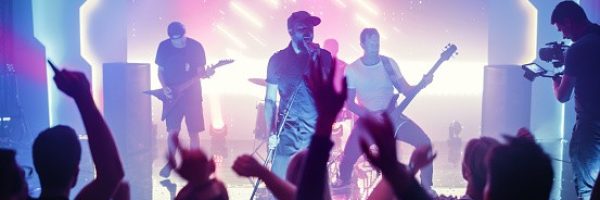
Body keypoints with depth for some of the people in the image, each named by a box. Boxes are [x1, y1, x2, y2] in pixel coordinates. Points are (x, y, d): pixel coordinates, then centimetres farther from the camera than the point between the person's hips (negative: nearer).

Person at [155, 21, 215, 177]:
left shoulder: (195, 46, -7)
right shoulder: (164, 47, -2)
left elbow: (200, 70, -2)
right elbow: (160, 70, 6)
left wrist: (206, 73, -25)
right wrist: (164, 87, -9)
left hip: (191, 95, -1)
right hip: (171, 95, 1)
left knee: (193, 133, 0)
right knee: (172, 131, 7)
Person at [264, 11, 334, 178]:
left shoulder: (323, 56, 4)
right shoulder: (278, 59, 2)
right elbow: (270, 99, 4)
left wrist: (315, 60, -16)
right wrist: (271, 132, -3)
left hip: (317, 133, 1)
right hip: (287, 134, -1)